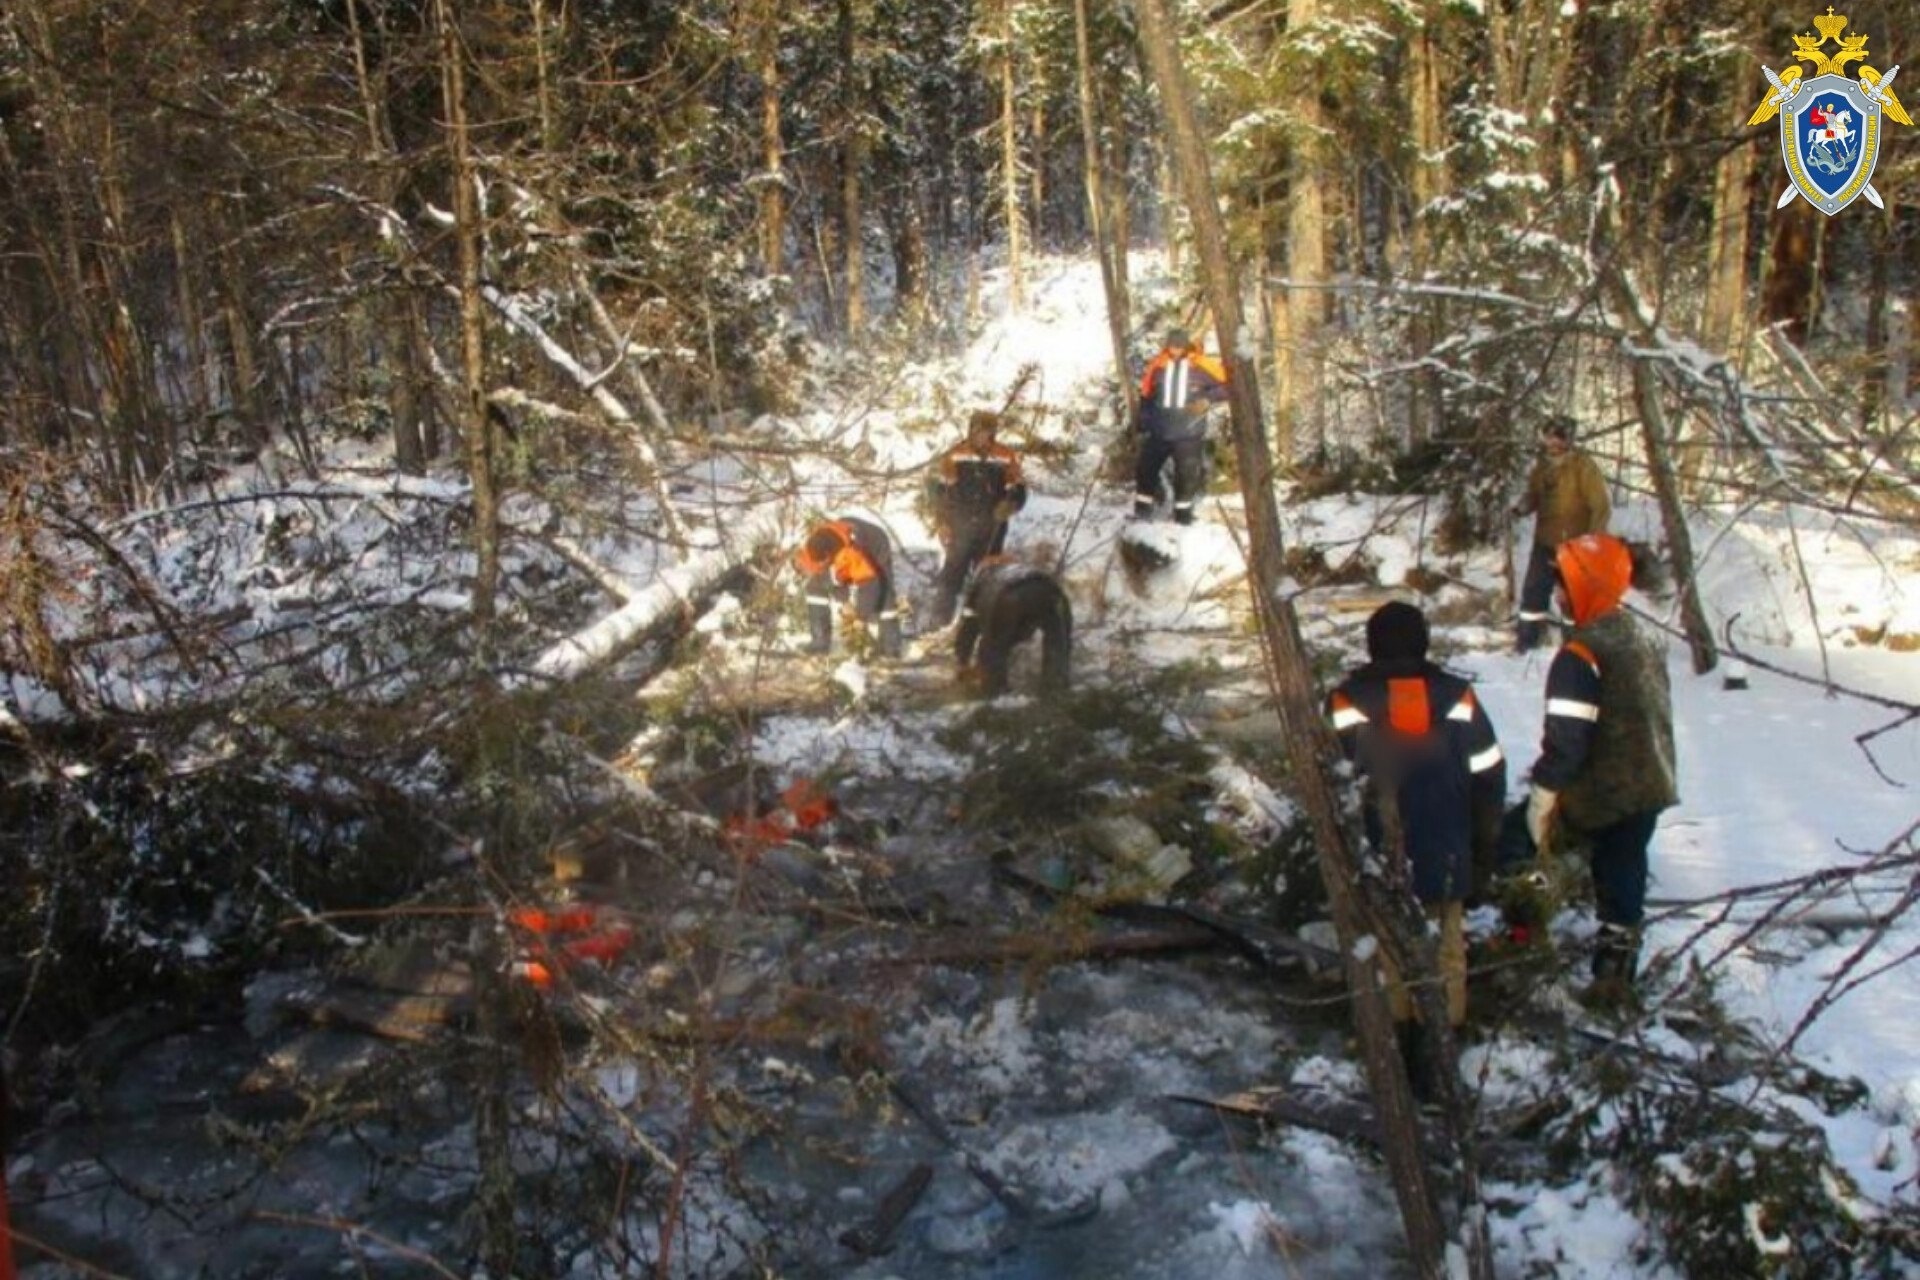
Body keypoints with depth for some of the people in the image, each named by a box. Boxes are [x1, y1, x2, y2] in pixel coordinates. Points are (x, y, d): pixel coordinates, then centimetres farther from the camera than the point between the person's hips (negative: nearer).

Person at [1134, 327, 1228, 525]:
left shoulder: (1200, 366, -9)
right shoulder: (1157, 365, -1)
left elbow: (1226, 383, -3)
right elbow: (1146, 396, 10)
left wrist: (1208, 399, -17)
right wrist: (1143, 425, 9)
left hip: (1189, 433, -2)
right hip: (1159, 431, 2)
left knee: (1187, 474, 3)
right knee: (1146, 468, 5)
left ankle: (1183, 513, 19)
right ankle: (1142, 509, 20)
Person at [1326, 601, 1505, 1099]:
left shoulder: (1348, 701, -10)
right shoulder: (1456, 695, -3)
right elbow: (1489, 775, 1)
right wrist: (1484, 841, 14)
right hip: (1446, 857, 2)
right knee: (1447, 952, 13)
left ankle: (1407, 1051, 16)